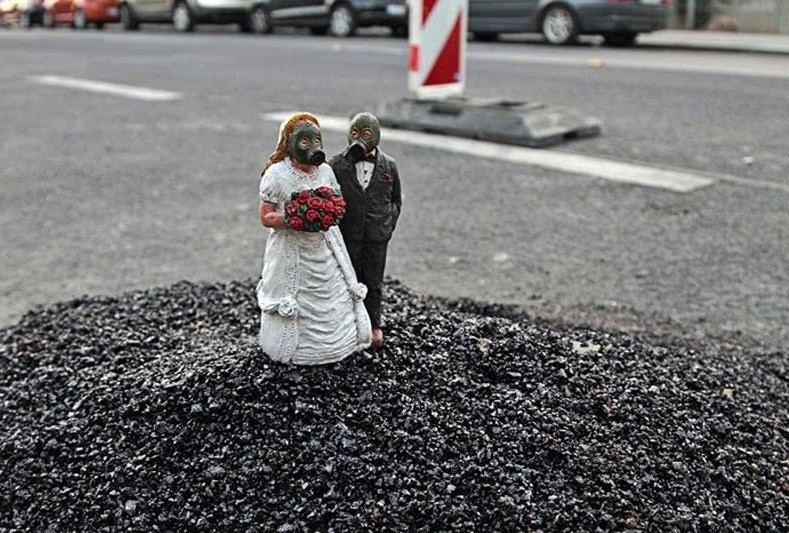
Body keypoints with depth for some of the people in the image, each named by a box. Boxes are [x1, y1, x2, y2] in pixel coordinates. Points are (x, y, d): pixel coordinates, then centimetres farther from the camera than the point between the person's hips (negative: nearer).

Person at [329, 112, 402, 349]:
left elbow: (396, 200, 9)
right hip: (347, 237, -1)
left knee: (373, 282, 12)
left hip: (377, 237, 1)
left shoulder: (389, 166, -2)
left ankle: (373, 324, 29)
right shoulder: (337, 165, -7)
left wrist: (388, 226, 3)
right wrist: (334, 226, -3)